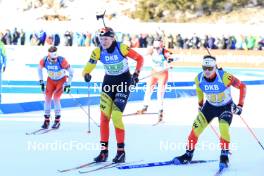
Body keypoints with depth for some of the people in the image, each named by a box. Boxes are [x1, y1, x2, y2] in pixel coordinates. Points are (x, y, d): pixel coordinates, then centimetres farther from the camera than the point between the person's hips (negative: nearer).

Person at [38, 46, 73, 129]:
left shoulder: (61, 61, -32)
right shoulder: (44, 60, -22)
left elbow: (71, 72, -19)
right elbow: (39, 69, 2)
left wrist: (68, 84, -18)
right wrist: (41, 81, 1)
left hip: (61, 80, -3)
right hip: (50, 80, 3)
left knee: (56, 98, -16)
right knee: (47, 98, -4)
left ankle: (57, 120, -4)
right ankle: (46, 120, 8)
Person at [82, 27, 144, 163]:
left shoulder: (121, 48, -20)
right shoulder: (97, 52, -10)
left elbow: (139, 58, -9)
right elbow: (88, 68, -10)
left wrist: (136, 74, -19)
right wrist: (86, 74, -32)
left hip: (124, 81, -4)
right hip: (108, 81, 4)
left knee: (116, 115, -14)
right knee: (104, 116, -4)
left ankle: (121, 151, -4)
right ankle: (104, 150, 4)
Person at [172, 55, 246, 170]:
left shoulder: (225, 77, -32)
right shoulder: (199, 79, -17)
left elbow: (242, 86, -19)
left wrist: (240, 105, -20)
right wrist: (200, 104, 15)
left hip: (226, 107, -4)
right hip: (210, 106, 4)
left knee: (224, 128, -26)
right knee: (196, 127, -5)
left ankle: (224, 157, -14)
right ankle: (188, 155, 10)